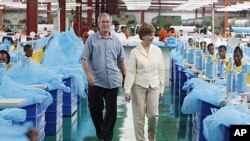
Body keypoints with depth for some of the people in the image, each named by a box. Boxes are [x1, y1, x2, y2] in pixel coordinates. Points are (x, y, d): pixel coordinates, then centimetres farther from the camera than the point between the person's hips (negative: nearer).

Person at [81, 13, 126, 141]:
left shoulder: (116, 41, 9)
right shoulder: (92, 39, 0)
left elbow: (120, 61, 17)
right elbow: (85, 59, -6)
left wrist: (125, 76, 16)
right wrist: (88, 74, -18)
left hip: (112, 82, 2)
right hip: (96, 82, -2)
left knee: (112, 110, 2)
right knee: (95, 108, 8)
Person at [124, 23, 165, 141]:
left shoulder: (157, 50, 3)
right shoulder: (135, 52, -5)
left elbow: (161, 71, 7)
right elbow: (130, 72, -6)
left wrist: (161, 88, 7)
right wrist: (127, 90, -12)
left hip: (154, 86, 2)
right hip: (138, 86, -2)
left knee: (153, 114, 4)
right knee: (139, 116, 5)